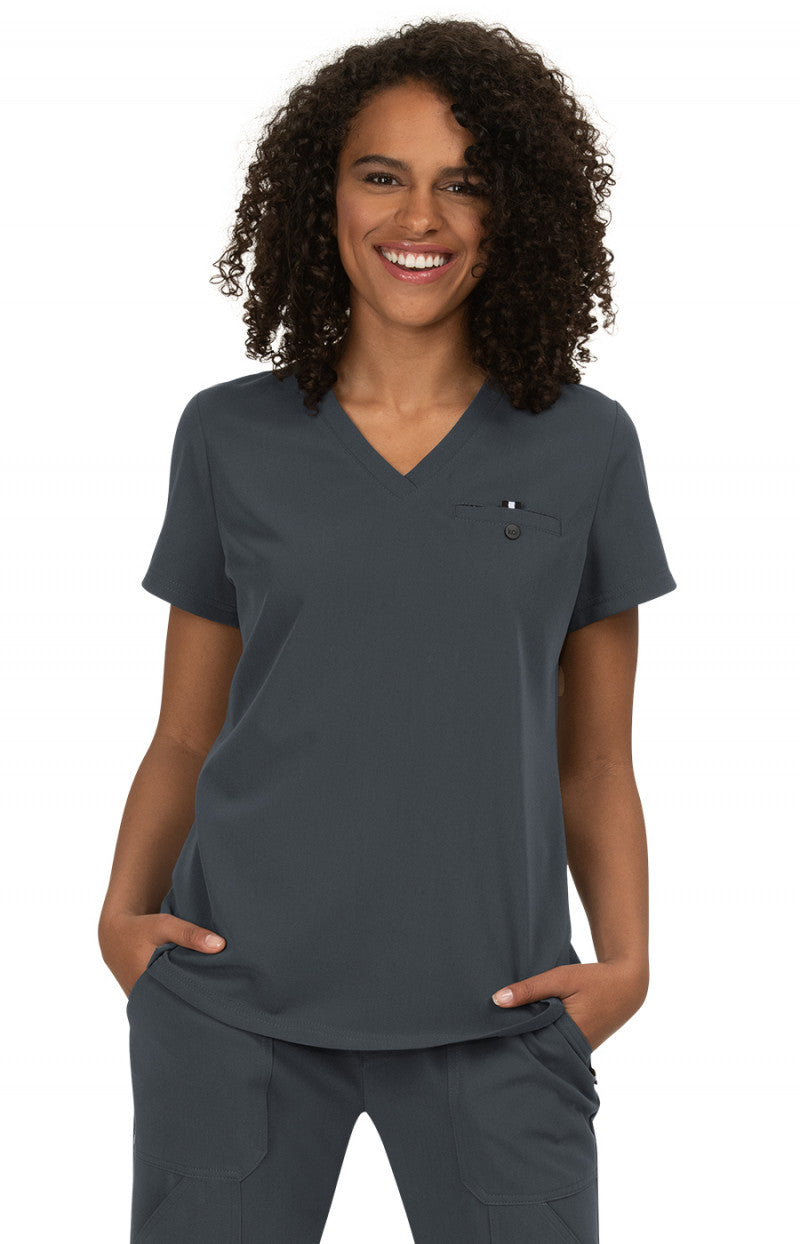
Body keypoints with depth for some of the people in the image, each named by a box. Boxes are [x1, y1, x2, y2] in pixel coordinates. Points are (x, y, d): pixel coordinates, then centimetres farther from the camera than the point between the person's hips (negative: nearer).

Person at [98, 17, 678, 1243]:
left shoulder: (585, 445, 5)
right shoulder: (230, 437, 5)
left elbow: (593, 760, 7)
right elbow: (186, 734, 9)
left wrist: (626, 959, -5)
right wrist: (124, 912, -5)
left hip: (493, 1012, 0)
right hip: (234, 999, 1)